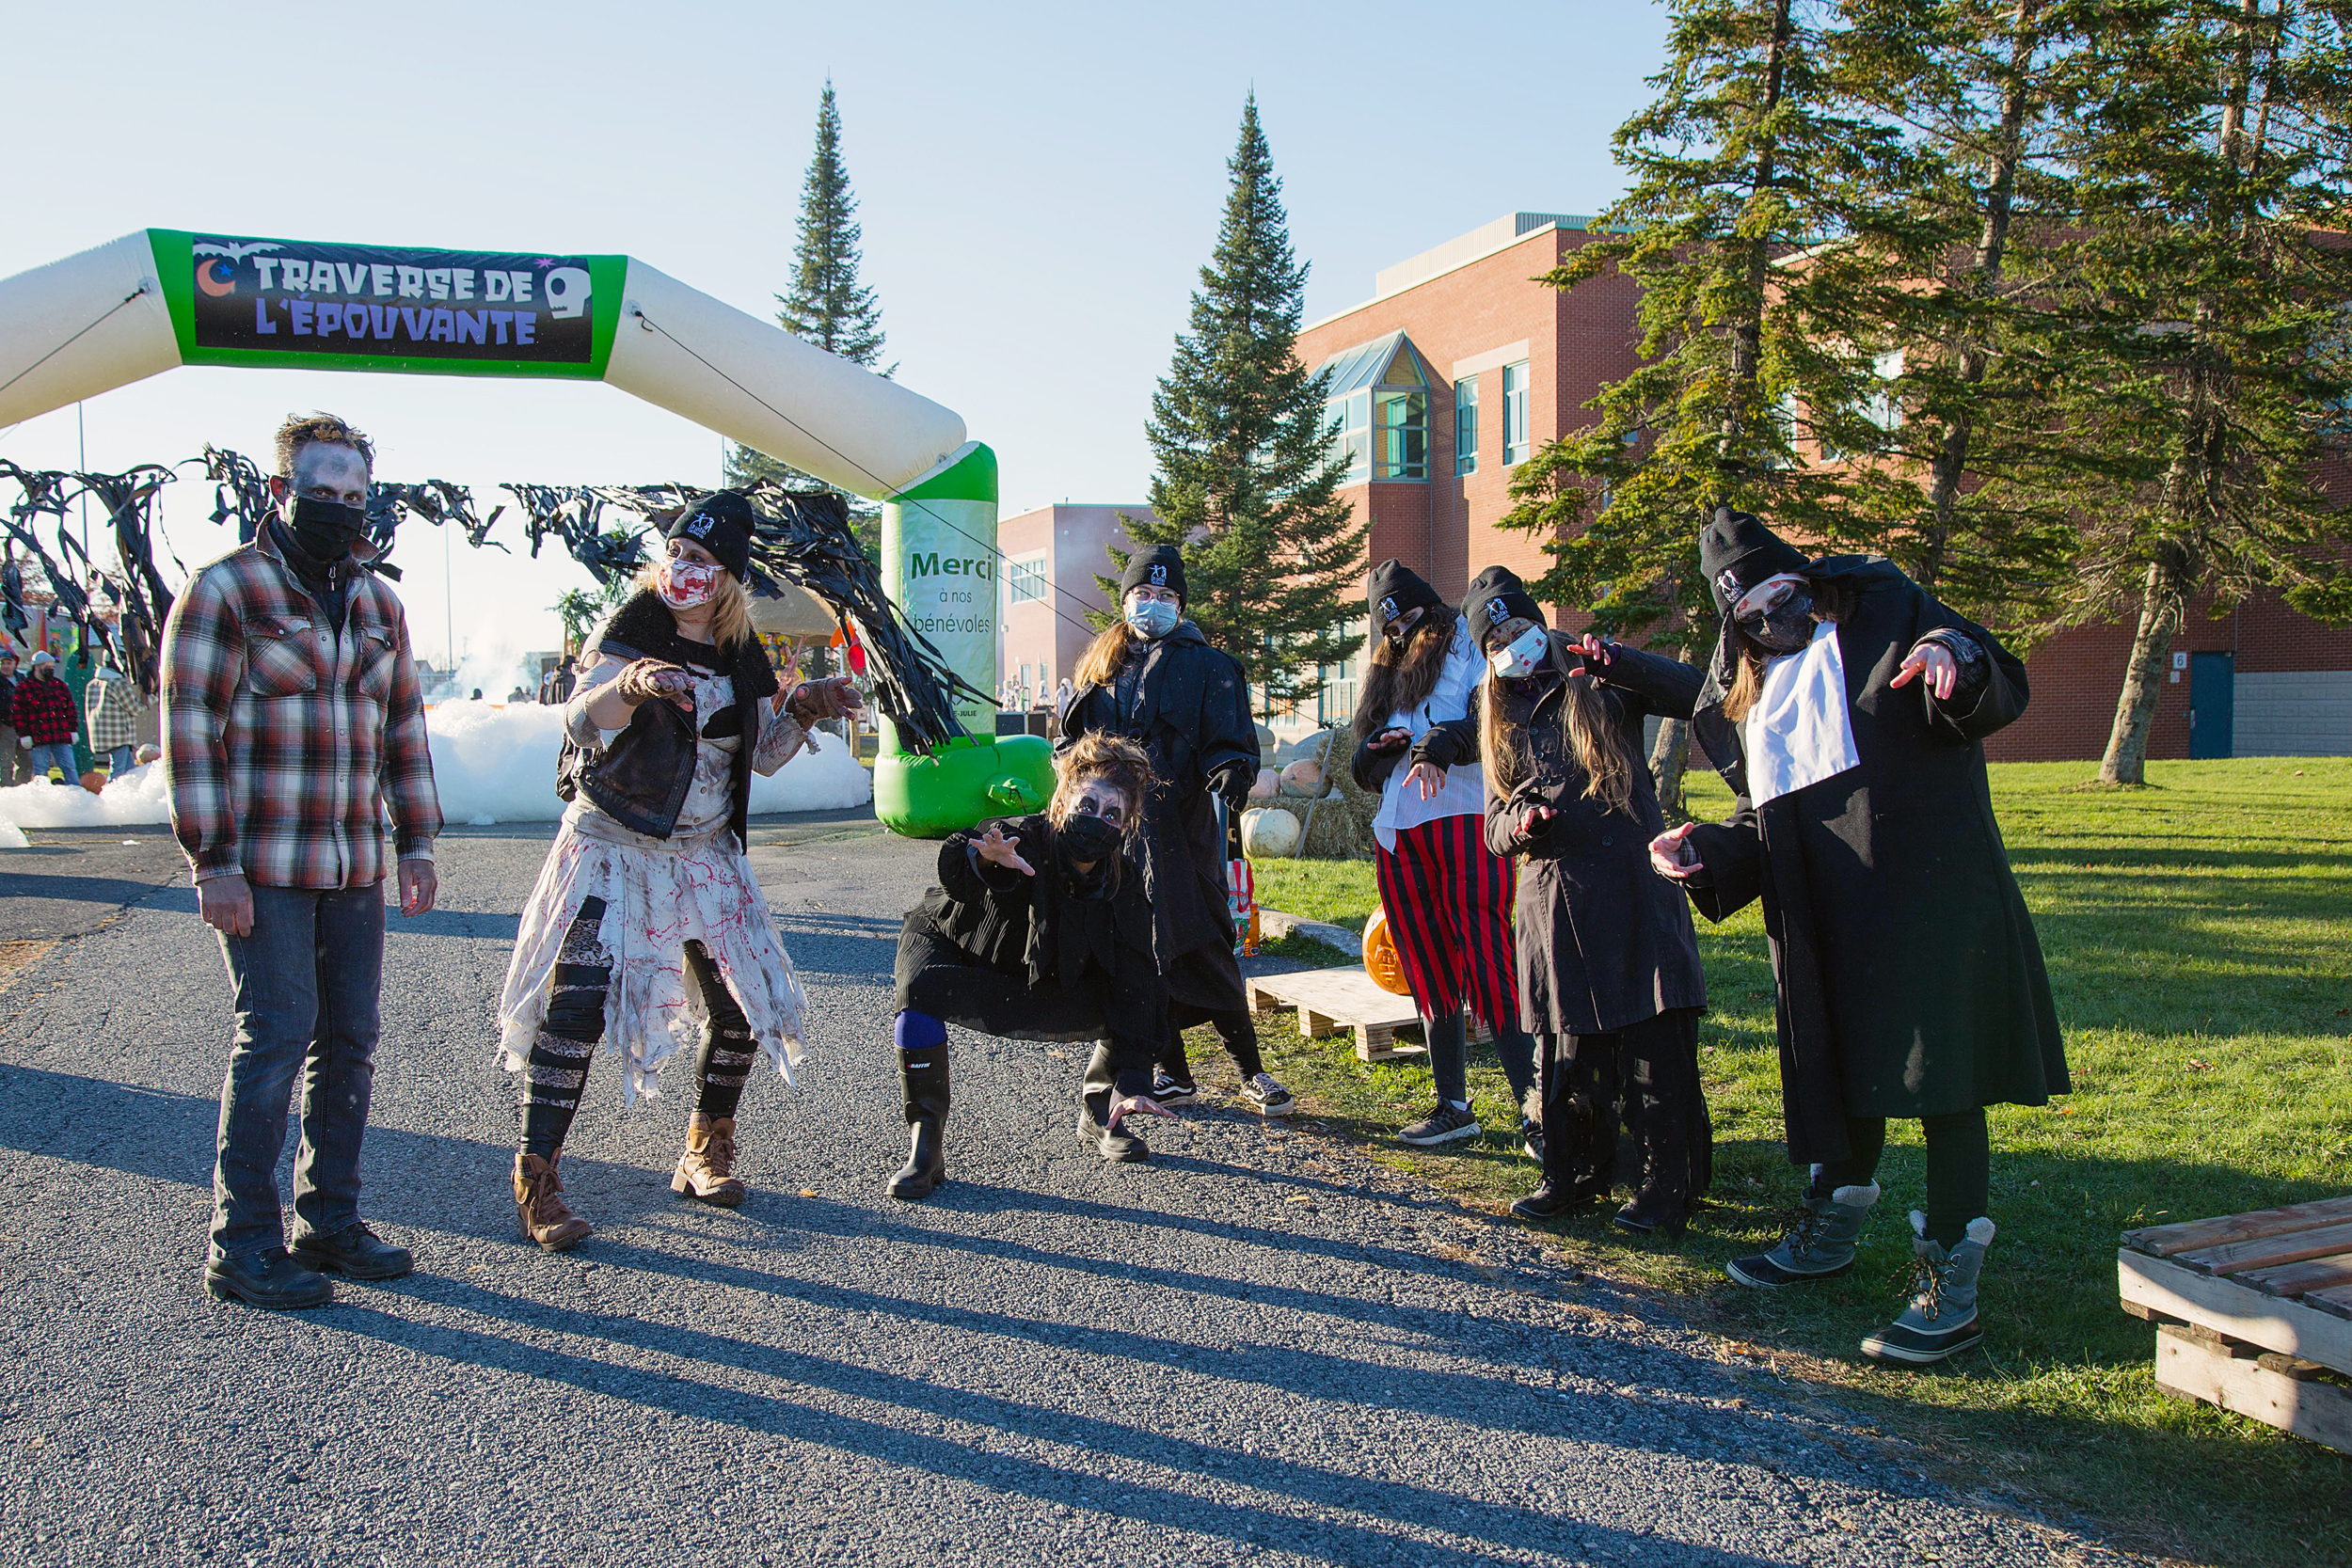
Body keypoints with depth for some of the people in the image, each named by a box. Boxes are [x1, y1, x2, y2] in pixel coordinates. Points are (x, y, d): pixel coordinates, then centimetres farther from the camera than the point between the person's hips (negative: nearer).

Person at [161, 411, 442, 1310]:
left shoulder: (377, 603, 15)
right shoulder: (223, 590, -4)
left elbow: (404, 728, 19)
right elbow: (189, 731, -8)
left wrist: (416, 843, 13)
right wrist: (212, 862, -13)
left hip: (354, 867, 6)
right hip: (262, 870, -6)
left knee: (350, 1040, 8)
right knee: (277, 1035, -7)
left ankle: (330, 1220, 20)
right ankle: (241, 1245, 3)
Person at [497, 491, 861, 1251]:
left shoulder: (740, 654, 5)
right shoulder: (629, 631, -9)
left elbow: (763, 753, 13)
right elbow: (583, 722, -24)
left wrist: (803, 711, -5)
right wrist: (628, 684, -45)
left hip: (704, 856, 5)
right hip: (611, 847, -5)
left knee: (746, 1005, 6)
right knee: (575, 1003, -16)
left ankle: (707, 1152, 26)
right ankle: (535, 1182, -6)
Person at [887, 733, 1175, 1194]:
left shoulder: (1126, 888, -19)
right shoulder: (1025, 840, -32)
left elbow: (1132, 990, -23)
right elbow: (952, 870, -51)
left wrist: (1131, 1079, -33)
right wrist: (982, 859, -76)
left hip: (1042, 988, 3)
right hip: (950, 947, -3)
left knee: (1149, 1002, -14)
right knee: (921, 992, -38)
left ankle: (1097, 1114, 10)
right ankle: (925, 1147, -24)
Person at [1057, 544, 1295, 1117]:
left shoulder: (1206, 666, 5)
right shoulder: (1102, 664, 19)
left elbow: (1232, 740, 0)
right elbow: (1073, 737, 24)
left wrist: (1231, 773, -21)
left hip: (1179, 827, -4)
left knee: (1202, 949, -8)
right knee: (1139, 952, 5)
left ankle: (1252, 1071, 3)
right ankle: (1172, 1074, 14)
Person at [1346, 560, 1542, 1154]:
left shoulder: (1466, 640, 7)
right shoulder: (1385, 671, 26)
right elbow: (1362, 767, 23)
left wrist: (1441, 744, -23)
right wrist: (1381, 748, 2)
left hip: (1465, 820, -6)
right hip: (1397, 832, 7)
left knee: (1487, 965, -14)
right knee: (1429, 975, 8)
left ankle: (1535, 1109, -12)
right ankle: (1453, 1108, 17)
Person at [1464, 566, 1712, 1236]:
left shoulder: (1600, 684, 8)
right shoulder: (1501, 722, 19)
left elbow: (1695, 693, -5)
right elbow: (1494, 824, 17)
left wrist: (1620, 662, -16)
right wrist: (1521, 824, -6)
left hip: (1635, 887, -4)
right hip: (1555, 900, 4)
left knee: (1655, 1046, -5)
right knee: (1570, 1047, 6)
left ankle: (1668, 1185, 5)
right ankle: (1576, 1174, 21)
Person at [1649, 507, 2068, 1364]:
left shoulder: (1886, 611, 3)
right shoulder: (1749, 690, 17)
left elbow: (2003, 689, -6)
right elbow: (1760, 817, 18)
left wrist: (1956, 658, -28)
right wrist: (1705, 851, -1)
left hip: (1927, 891, -6)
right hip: (1822, 914, 6)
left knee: (1940, 1072, -6)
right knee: (1843, 1065, 18)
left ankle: (1951, 1284, -2)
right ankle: (1832, 1227, 37)